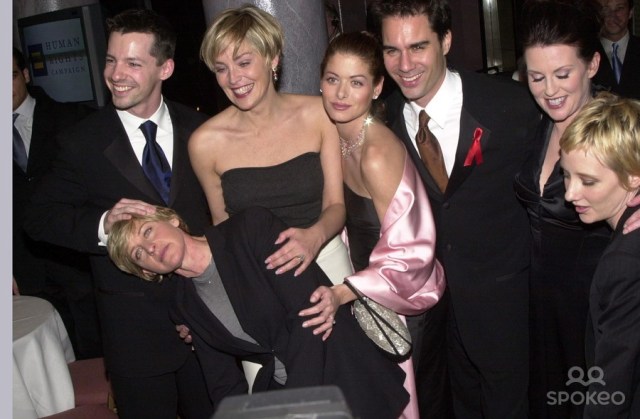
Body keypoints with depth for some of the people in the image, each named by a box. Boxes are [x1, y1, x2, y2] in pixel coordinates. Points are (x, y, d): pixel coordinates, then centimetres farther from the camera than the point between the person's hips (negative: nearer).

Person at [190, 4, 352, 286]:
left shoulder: (319, 114, -6)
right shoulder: (205, 143, -8)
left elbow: (335, 205, -3)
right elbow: (221, 222, 5)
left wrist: (314, 236, -22)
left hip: (326, 261, 0)